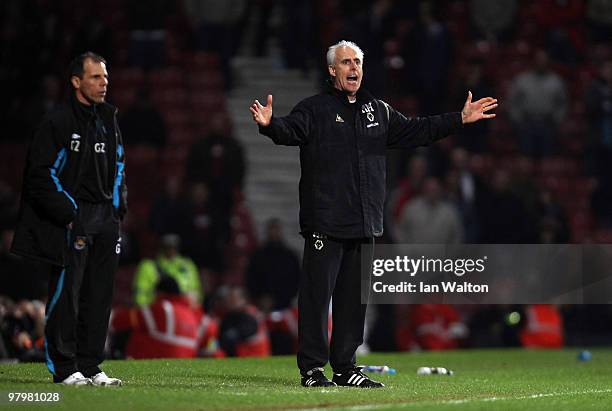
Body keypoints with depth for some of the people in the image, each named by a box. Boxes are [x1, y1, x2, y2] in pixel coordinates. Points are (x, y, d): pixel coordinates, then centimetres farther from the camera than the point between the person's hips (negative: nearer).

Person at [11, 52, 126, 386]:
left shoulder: (108, 121, 15)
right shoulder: (57, 123, -8)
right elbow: (41, 175, -11)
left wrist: (117, 208, 11)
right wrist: (69, 215, -15)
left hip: (105, 219, 7)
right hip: (70, 220, -7)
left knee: (99, 296, 7)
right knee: (66, 294, -6)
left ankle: (90, 366, 13)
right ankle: (64, 368, -1)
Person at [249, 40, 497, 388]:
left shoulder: (379, 111, 18)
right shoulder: (315, 109, 0)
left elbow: (415, 132, 23)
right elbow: (291, 131, -17)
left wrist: (460, 120, 19)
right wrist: (270, 124, -40)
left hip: (364, 224, 6)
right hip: (325, 223, -6)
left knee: (355, 297, 10)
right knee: (318, 294, -6)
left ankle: (345, 367, 18)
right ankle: (312, 368, -1)